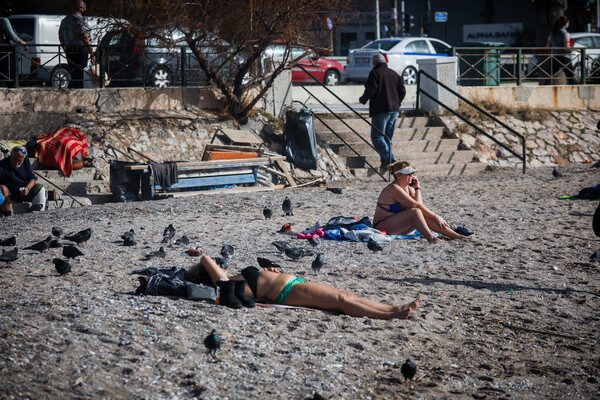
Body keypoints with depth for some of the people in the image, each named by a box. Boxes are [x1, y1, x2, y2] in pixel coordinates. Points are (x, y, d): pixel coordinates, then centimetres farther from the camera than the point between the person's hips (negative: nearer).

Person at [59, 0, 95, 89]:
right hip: (80, 50, -9)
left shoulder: (65, 20, 15)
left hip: (69, 51, 9)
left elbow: (60, 36, 24)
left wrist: (66, 50, 33)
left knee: (74, 76, 15)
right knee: (80, 77, -7)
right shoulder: (79, 19, -13)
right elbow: (84, 38, -19)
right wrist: (92, 53, -18)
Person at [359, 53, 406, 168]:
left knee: (377, 136, -6)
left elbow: (370, 91, -13)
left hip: (380, 111, -7)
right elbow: (403, 91, 11)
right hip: (394, 110, 7)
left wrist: (362, 100, 6)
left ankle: (389, 157, -21)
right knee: (388, 137, 13)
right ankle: (386, 160, 7)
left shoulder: (375, 73, -4)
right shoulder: (394, 74, 15)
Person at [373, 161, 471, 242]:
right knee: (415, 211, -26)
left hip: (397, 226, 9)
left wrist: (417, 188, -6)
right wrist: (436, 216, -19)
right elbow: (416, 205, -22)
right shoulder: (394, 188, -21)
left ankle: (454, 235, -5)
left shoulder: (408, 188, 8)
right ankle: (431, 238, -29)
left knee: (425, 215, -5)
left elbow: (420, 205, -3)